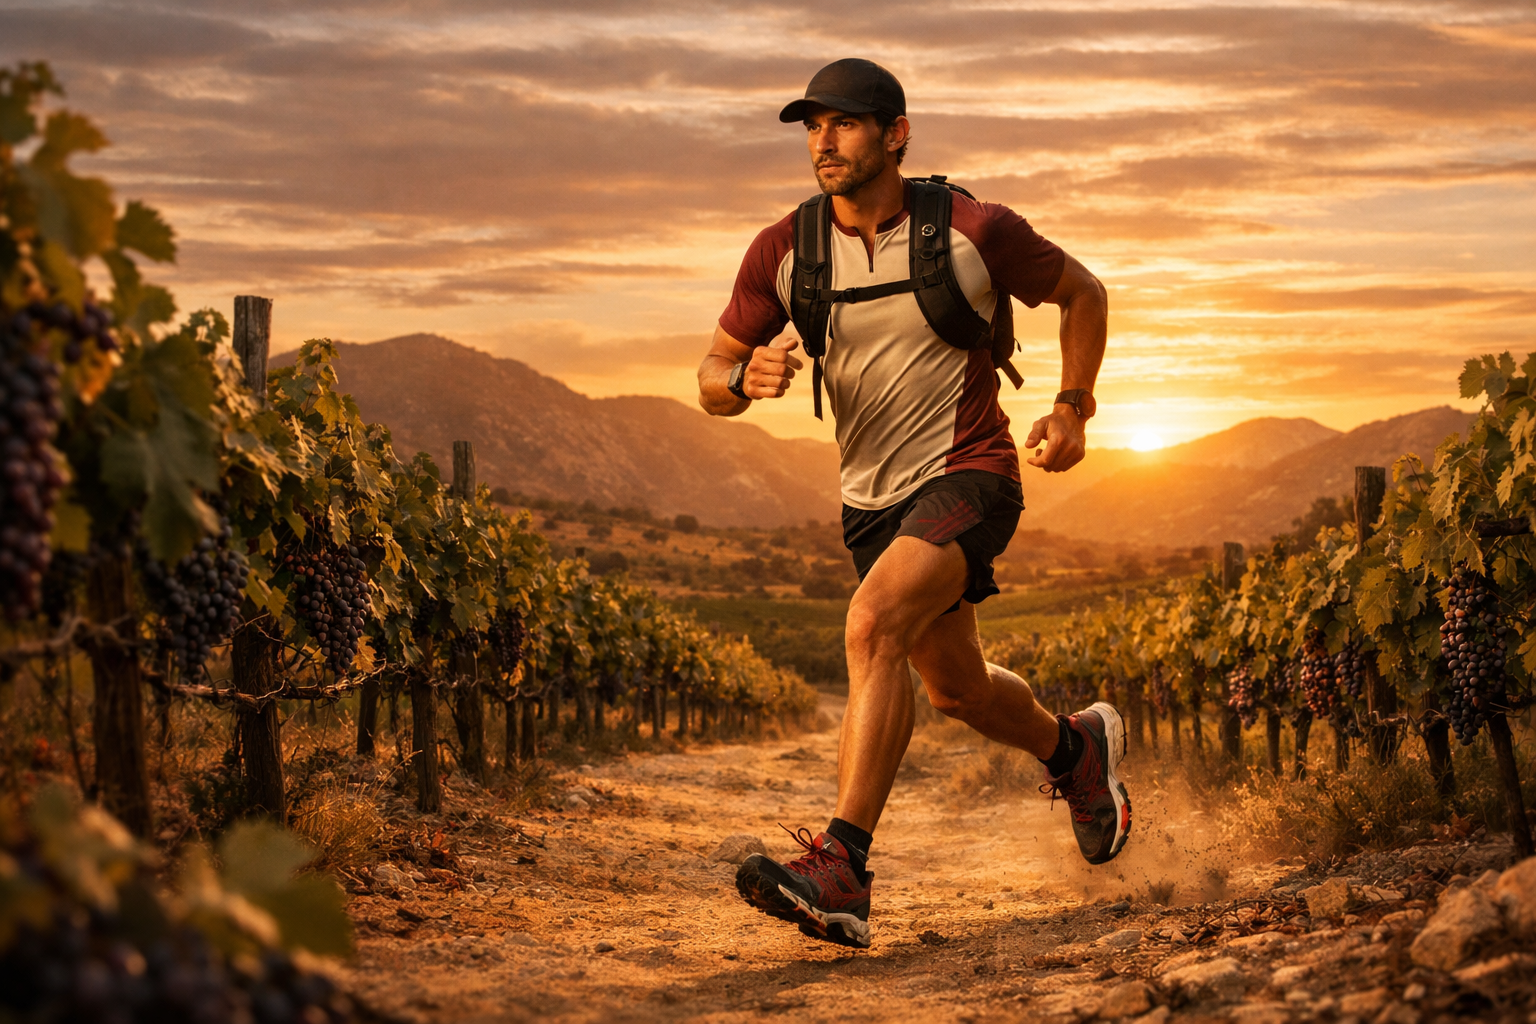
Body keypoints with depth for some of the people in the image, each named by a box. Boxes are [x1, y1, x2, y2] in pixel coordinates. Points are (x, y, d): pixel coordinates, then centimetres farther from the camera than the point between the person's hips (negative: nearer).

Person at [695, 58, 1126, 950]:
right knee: (959, 690, 18)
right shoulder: (783, 254, -3)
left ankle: (842, 871, -33)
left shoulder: (974, 232, -11)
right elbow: (712, 379, 3)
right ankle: (1078, 749, 51)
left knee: (874, 626, -30)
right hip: (873, 497, 6)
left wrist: (1073, 406, -3)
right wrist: (746, 379, -21)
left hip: (968, 475, -6)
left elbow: (1082, 293, 7)